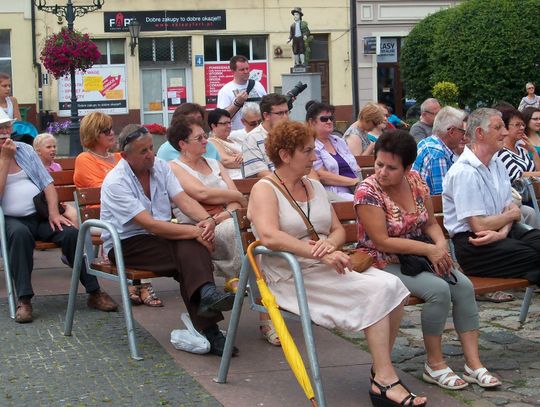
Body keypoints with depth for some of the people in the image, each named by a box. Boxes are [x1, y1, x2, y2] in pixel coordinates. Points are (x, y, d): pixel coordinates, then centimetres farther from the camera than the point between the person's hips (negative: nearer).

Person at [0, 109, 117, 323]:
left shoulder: (25, 149, 14)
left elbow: (47, 183, 10)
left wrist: (54, 213, -5)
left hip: (41, 215, 3)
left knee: (71, 233, -23)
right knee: (20, 233, -37)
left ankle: (94, 292, -14)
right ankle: (24, 300, -34)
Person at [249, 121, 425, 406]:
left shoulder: (315, 186, 17)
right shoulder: (264, 190, -7)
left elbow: (338, 230, 15)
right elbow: (269, 236, -24)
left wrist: (330, 244, -10)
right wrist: (319, 252, -29)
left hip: (326, 267, 7)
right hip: (292, 278, -7)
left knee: (392, 286, -18)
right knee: (375, 292, -24)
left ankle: (381, 369, -6)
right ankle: (385, 381, -19)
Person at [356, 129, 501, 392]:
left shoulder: (415, 181, 1)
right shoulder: (368, 192, -17)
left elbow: (431, 223, 10)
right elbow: (382, 241, -21)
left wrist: (441, 244, -13)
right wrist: (429, 249, -21)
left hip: (418, 257, 6)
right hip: (384, 263, -6)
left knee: (464, 286, -14)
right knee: (439, 290, -27)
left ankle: (473, 364, -9)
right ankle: (435, 365, -11)